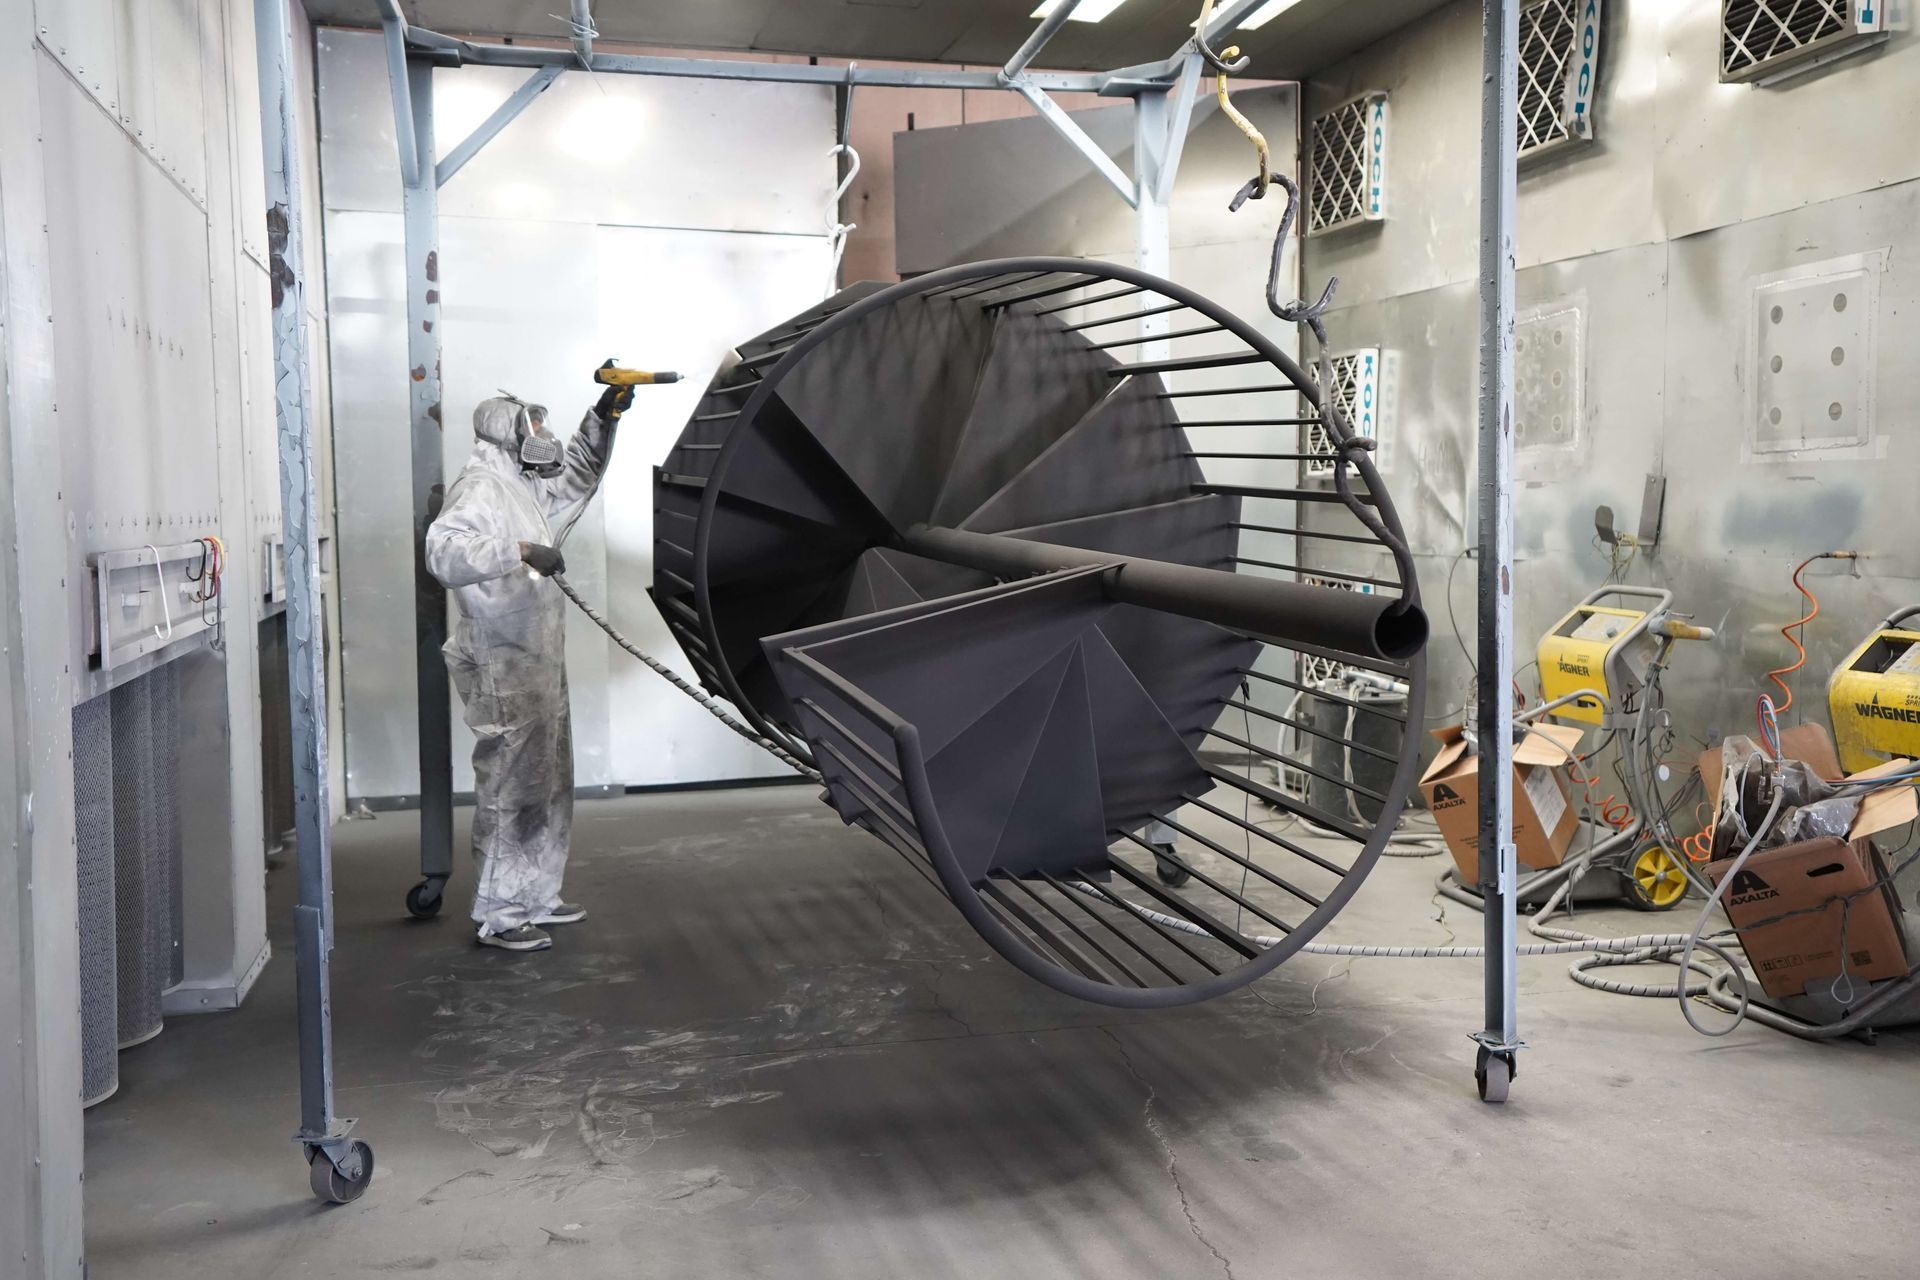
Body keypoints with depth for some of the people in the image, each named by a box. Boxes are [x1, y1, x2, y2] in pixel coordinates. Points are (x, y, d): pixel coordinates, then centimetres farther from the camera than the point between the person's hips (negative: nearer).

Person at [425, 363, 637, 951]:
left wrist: (603, 417, 21)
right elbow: (444, 551, -29)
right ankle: (499, 915, 3)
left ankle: (536, 897, 28)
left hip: (540, 667, 10)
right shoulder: (480, 489, -14)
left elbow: (574, 477, 33)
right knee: (510, 788, -6)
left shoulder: (523, 488, 16)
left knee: (550, 786, 16)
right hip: (503, 671, -10)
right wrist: (519, 551, -32)